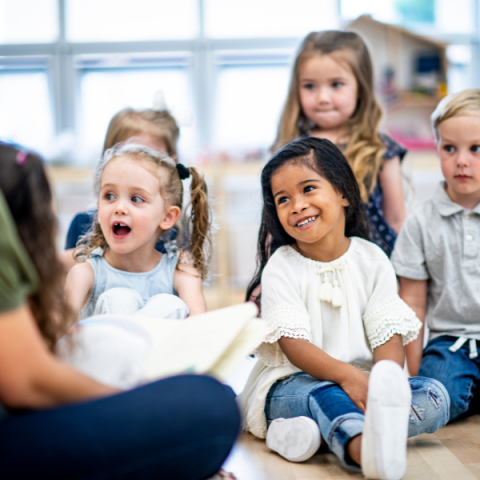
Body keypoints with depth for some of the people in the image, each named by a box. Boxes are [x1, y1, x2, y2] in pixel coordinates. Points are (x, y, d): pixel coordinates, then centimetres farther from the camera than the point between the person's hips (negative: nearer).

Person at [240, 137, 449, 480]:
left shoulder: (372, 260, 5)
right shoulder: (281, 266, -1)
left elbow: (388, 333, -4)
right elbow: (293, 343, -12)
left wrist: (386, 384, -26)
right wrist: (347, 376, -30)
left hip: (363, 383, 4)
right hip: (293, 384, -3)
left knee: (435, 395, -20)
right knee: (324, 394, -35)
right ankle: (369, 451, -69)